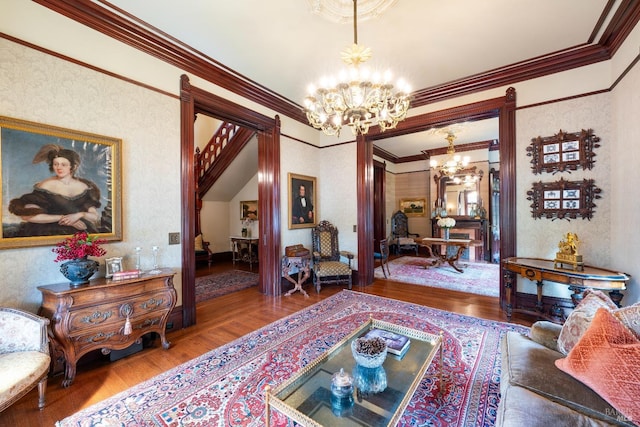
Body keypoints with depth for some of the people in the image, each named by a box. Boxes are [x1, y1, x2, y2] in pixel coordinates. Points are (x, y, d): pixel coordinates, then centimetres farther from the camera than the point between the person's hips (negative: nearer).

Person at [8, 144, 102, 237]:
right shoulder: (45, 186, 0)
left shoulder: (83, 187, 5)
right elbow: (29, 215, -8)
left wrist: (80, 214, -15)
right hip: (52, 232, -1)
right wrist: (62, 218, -13)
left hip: (80, 233, 1)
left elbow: (95, 217, 3)